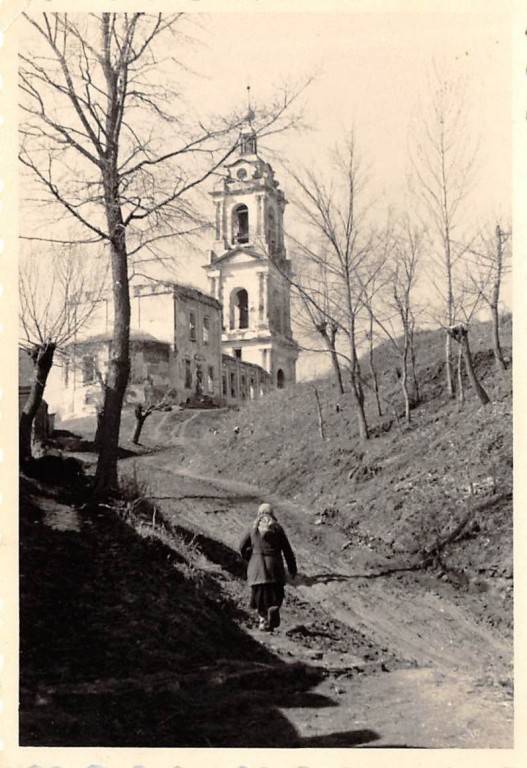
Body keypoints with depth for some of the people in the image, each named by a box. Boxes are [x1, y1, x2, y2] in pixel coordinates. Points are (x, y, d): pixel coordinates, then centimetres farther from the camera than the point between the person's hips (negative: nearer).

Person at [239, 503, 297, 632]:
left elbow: (242, 546, 11)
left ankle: (263, 621, 7)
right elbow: (287, 549, 1)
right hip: (274, 563, -2)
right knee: (275, 593, 8)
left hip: (256, 564, 2)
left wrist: (249, 559, 28)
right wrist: (292, 567, 8)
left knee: (260, 593, 11)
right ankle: (273, 609, -19)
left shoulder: (253, 528, 7)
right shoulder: (277, 528, 1)